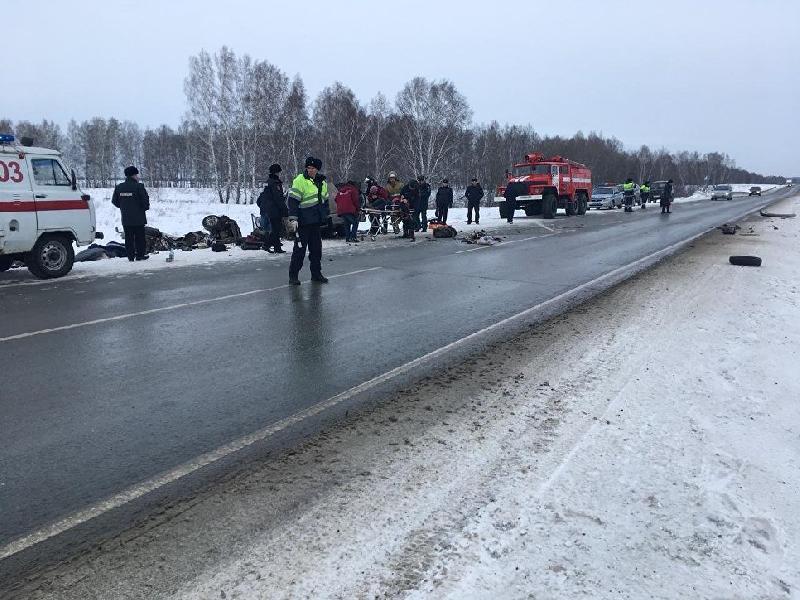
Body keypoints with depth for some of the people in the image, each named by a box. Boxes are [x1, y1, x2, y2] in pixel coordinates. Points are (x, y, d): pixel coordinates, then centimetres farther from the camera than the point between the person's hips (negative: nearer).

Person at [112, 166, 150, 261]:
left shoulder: (119, 187, 4)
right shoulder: (139, 187, -13)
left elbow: (114, 201, 9)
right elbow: (145, 200, -13)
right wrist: (145, 207, 8)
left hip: (125, 218, 4)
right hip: (138, 217, -4)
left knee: (128, 237, 9)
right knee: (140, 237, 6)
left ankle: (130, 256, 9)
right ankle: (140, 255, 8)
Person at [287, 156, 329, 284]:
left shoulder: (322, 182, 13)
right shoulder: (300, 181, -9)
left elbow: (324, 201, 25)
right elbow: (293, 201, -14)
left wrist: (326, 215, 23)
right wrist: (293, 219, -20)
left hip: (316, 221, 7)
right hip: (303, 222, -7)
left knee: (316, 248, 11)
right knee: (300, 249, -4)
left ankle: (316, 274, 22)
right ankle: (293, 275, 5)